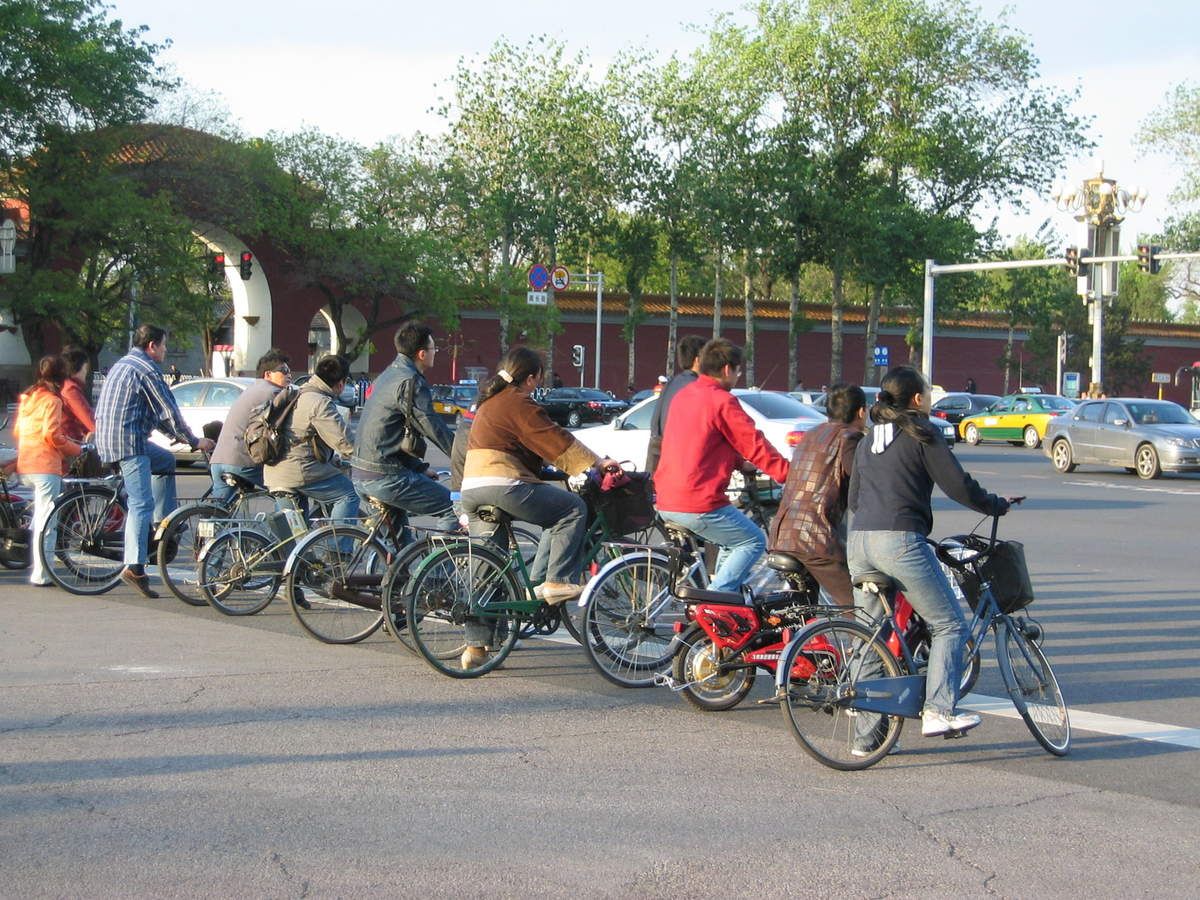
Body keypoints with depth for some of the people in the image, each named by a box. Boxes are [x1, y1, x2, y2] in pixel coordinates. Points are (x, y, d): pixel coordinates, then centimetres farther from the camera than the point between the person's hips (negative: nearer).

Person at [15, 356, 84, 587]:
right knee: (46, 520, -5)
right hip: (46, 464, -9)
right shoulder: (52, 400, -9)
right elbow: (51, 434, -18)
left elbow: (16, 432, 18)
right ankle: (41, 574, -5)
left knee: (40, 515, 17)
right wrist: (76, 449, -7)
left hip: (25, 464, 9)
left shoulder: (28, 398, 16)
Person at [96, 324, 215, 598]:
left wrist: (177, 436, 28)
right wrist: (194, 441, 3)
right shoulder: (146, 370, -10)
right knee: (142, 503, -11)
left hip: (108, 438, 10)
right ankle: (134, 567, -17)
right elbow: (169, 411, -8)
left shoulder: (123, 364, 22)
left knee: (166, 461, 27)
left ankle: (162, 523, 22)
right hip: (128, 441, -10)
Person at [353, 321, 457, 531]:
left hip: (362, 474, 10)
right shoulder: (410, 382, -14)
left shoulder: (389, 375, 18)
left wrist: (420, 467, 25)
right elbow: (434, 428, -17)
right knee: (454, 509, -8)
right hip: (385, 478, -10)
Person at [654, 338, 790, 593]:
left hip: (666, 504, 9)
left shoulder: (683, 396, 16)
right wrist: (790, 475, -4)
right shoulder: (722, 401, -11)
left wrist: (740, 463, 25)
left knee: (734, 539, 26)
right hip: (698, 504, -9)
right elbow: (755, 445, -10)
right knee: (754, 541, 5)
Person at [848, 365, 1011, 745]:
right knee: (949, 625, 3)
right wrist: (997, 505, 11)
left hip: (859, 543, 7)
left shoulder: (869, 440, 22)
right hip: (900, 542, -7)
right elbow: (958, 486, -3)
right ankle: (938, 711, -8)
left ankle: (867, 735, 12)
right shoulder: (921, 433, 1)